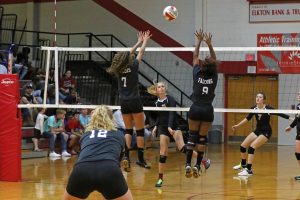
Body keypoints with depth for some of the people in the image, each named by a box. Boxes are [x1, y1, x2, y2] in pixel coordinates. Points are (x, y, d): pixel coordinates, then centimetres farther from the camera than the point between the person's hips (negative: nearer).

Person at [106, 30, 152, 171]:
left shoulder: (118, 69, 5)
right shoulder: (132, 66, -8)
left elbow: (129, 54, 20)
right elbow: (141, 52, 7)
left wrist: (138, 42, 31)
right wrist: (145, 41, 25)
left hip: (123, 103, 5)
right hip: (134, 101, -5)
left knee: (128, 130, 11)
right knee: (140, 131, 3)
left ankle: (126, 156, -7)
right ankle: (141, 159, 3)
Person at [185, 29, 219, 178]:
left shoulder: (197, 74, -5)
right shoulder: (214, 76, -3)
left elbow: (195, 57, 9)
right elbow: (214, 60, 12)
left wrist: (199, 41, 17)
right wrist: (209, 44, 14)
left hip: (195, 109, 0)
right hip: (208, 110, 0)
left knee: (192, 136, 7)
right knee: (202, 138, 6)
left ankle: (188, 164, -4)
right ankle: (197, 165, 1)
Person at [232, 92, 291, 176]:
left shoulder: (268, 109, -19)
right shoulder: (254, 108, -4)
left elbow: (280, 114, -14)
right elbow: (247, 118, 12)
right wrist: (237, 125, 17)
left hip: (266, 132, -6)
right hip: (258, 130, 6)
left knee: (251, 148, -21)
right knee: (242, 147, 5)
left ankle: (249, 170, -14)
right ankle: (243, 164, 32)